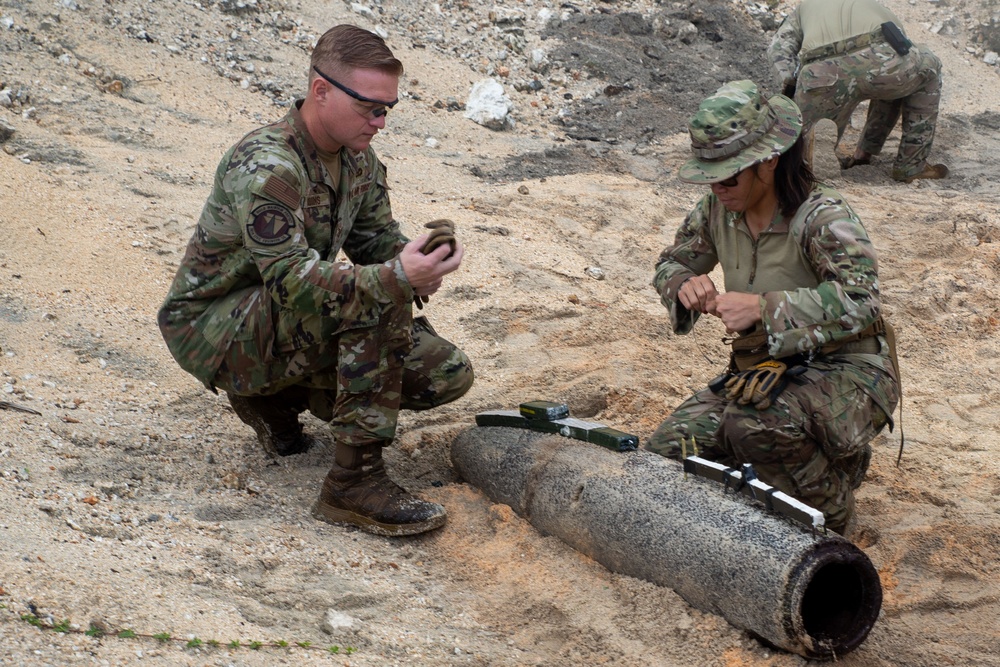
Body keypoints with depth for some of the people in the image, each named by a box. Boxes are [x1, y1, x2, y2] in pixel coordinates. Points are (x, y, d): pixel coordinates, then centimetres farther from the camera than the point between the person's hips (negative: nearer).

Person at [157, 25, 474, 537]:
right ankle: (355, 481, -27)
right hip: (212, 328, -8)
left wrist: (419, 266, -16)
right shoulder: (265, 167, -27)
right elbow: (295, 280, -35)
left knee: (447, 374, -4)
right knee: (379, 300, -32)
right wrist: (396, 277, -46)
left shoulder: (357, 157, 0)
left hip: (291, 314, 8)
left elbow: (379, 239, 8)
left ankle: (276, 395, 10)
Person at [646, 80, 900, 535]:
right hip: (764, 371, 8)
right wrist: (685, 287, -11)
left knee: (755, 425, -38)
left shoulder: (823, 217, -20)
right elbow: (671, 263, 15)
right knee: (666, 455, -7)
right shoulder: (718, 210, 0)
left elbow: (860, 300, -33)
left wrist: (764, 308, -39)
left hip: (847, 374, -8)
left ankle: (829, 512, -6)